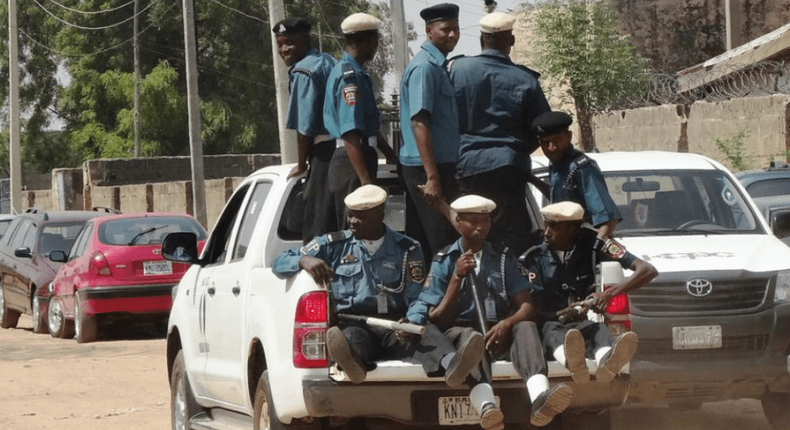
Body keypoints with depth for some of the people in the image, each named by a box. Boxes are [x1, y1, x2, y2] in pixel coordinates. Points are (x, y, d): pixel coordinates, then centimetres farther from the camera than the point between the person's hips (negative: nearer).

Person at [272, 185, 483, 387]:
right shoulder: (334, 245, 21)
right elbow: (280, 264, 21)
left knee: (428, 332, -34)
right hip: (352, 324, 0)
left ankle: (450, 365, -67)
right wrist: (304, 260, -4)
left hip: (395, 326, 1)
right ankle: (351, 362, -75)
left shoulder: (407, 249, 20)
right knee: (351, 336, -38)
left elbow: (416, 299, 12)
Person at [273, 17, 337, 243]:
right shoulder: (329, 62, 18)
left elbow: (305, 126, -13)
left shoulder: (303, 71, -10)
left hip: (325, 152, -9)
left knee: (317, 226, -6)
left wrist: (302, 164, -1)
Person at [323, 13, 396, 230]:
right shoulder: (350, 76, -15)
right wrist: (365, 179, -27)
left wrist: (392, 155, 31)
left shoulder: (354, 72, 17)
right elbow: (350, 133, -23)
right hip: (352, 163, -10)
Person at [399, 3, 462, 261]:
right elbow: (419, 123, -22)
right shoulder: (424, 67, -15)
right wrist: (432, 177, -28)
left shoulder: (437, 65, 15)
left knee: (422, 241, 12)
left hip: (440, 164, 9)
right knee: (443, 243, -9)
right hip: (427, 166, -9)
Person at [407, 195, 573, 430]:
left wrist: (506, 324, -18)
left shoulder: (503, 259, 14)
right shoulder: (443, 261, 9)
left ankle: (539, 397, -59)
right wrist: (457, 277, -10)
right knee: (469, 335, -37)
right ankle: (486, 406, -67)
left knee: (526, 327, -31)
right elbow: (438, 320, 1)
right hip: (458, 334, -2)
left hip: (499, 335, 2)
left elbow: (527, 308, 4)